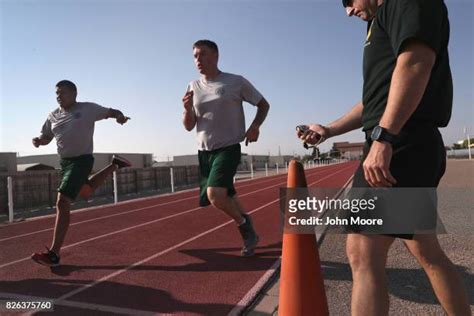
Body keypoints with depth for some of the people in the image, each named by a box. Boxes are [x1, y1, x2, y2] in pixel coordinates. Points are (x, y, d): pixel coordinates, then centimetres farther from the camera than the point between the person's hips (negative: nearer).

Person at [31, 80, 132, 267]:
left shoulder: (88, 108, -6)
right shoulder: (53, 116, 9)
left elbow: (111, 112, 4)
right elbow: (46, 137, 18)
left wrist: (120, 116, -19)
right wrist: (38, 141, -6)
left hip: (82, 160, -7)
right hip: (64, 161, 8)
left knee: (62, 203, -17)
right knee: (86, 192, 26)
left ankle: (54, 254, -13)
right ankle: (115, 165, 45)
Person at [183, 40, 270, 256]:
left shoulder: (236, 82, -4)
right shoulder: (193, 87, 6)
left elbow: (263, 104, 7)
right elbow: (189, 126, 6)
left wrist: (255, 125, -11)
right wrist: (187, 109, -15)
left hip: (228, 148, -5)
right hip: (204, 151, 5)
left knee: (214, 195, -24)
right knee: (226, 198, 13)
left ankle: (243, 224, 4)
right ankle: (247, 228, 37)